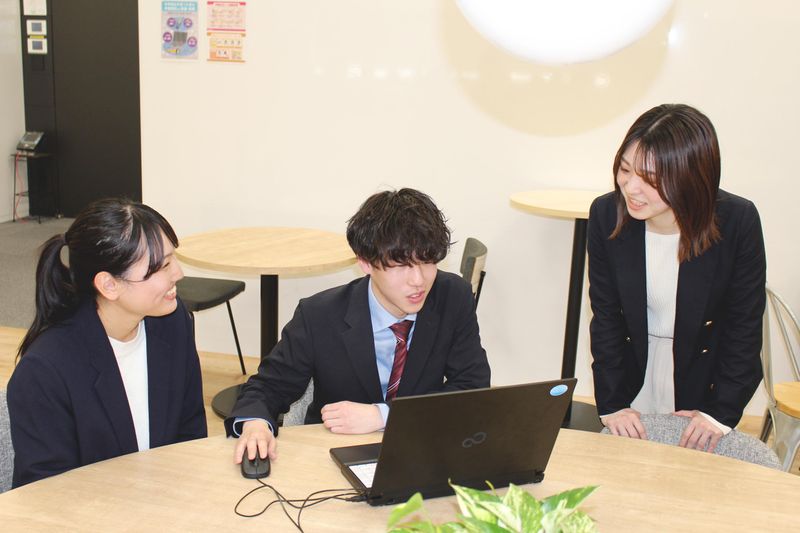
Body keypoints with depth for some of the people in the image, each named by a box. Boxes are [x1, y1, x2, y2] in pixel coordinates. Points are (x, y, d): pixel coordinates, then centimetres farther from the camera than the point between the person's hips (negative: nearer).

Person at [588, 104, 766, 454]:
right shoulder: (606, 214, -16)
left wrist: (721, 412, -15)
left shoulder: (738, 221, -21)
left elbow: (745, 328, -11)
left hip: (704, 393, -1)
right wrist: (611, 405, -12)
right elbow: (605, 317, -8)